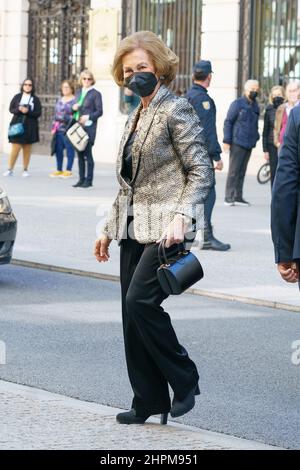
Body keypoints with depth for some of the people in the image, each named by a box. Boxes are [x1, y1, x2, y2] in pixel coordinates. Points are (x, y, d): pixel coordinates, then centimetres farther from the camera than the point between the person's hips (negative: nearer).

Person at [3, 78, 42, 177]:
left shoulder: (35, 99, 4)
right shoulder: (17, 97, 6)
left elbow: (38, 113, -1)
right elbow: (11, 109, 5)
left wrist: (28, 111, -15)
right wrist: (19, 110, -14)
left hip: (30, 127, 1)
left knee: (27, 149, 6)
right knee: (15, 148, -8)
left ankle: (25, 170, 14)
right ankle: (10, 169, -1)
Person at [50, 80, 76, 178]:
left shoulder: (75, 101, -4)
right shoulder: (59, 100, 19)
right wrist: (53, 127, 17)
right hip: (58, 129, 7)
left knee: (69, 149, -3)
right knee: (58, 149, 8)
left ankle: (68, 171, 2)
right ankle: (59, 170, 17)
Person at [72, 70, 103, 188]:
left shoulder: (96, 94, -1)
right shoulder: (79, 93, 18)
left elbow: (99, 111, -5)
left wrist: (88, 117, -18)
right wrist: (73, 107, 1)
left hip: (89, 126, -6)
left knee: (87, 153, -8)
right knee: (80, 154, 6)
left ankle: (89, 180, -6)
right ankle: (81, 179, 11)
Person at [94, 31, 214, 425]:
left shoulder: (176, 110, -7)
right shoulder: (136, 116, 17)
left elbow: (201, 171, -12)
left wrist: (181, 217, -23)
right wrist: (109, 228, 21)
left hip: (165, 229, -8)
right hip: (133, 229, 8)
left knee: (140, 301, -20)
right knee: (133, 317, 6)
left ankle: (184, 381, -3)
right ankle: (148, 403, 14)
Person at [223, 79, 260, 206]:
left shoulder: (255, 106, 15)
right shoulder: (238, 104, -4)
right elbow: (228, 122, -5)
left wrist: (256, 137, 9)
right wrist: (227, 141, -10)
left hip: (249, 144, 6)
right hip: (237, 143, -6)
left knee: (241, 172, 10)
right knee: (234, 171, -6)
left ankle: (238, 197, 14)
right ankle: (229, 198, -3)